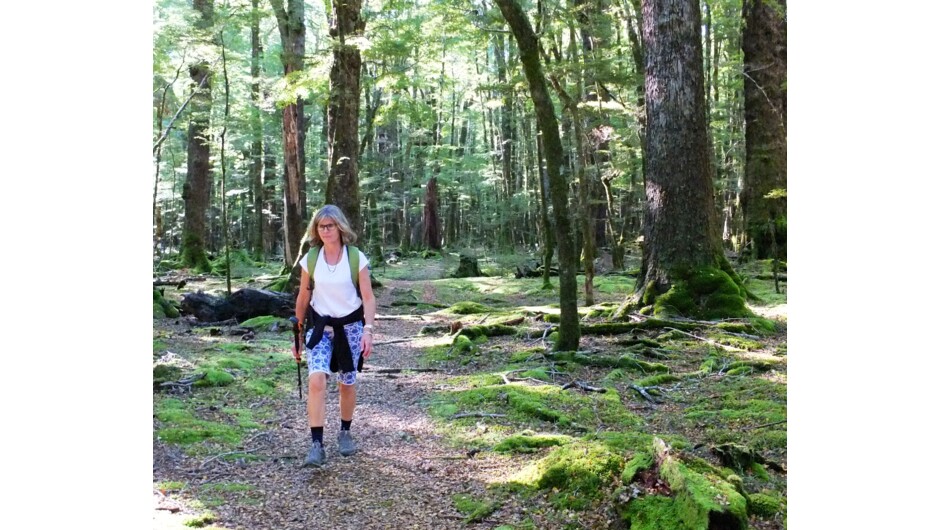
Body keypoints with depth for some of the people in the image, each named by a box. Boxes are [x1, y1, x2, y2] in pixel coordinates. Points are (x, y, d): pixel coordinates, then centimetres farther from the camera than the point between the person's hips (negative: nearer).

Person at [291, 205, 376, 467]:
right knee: (316, 379, -18)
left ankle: (345, 433, 33)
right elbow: (303, 298, 6)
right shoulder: (310, 259, -3)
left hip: (350, 327, 0)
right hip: (319, 327, 1)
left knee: (347, 383, 10)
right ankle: (317, 445, -14)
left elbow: (368, 298, -9)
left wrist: (368, 331, -20)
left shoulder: (356, 258, -9)